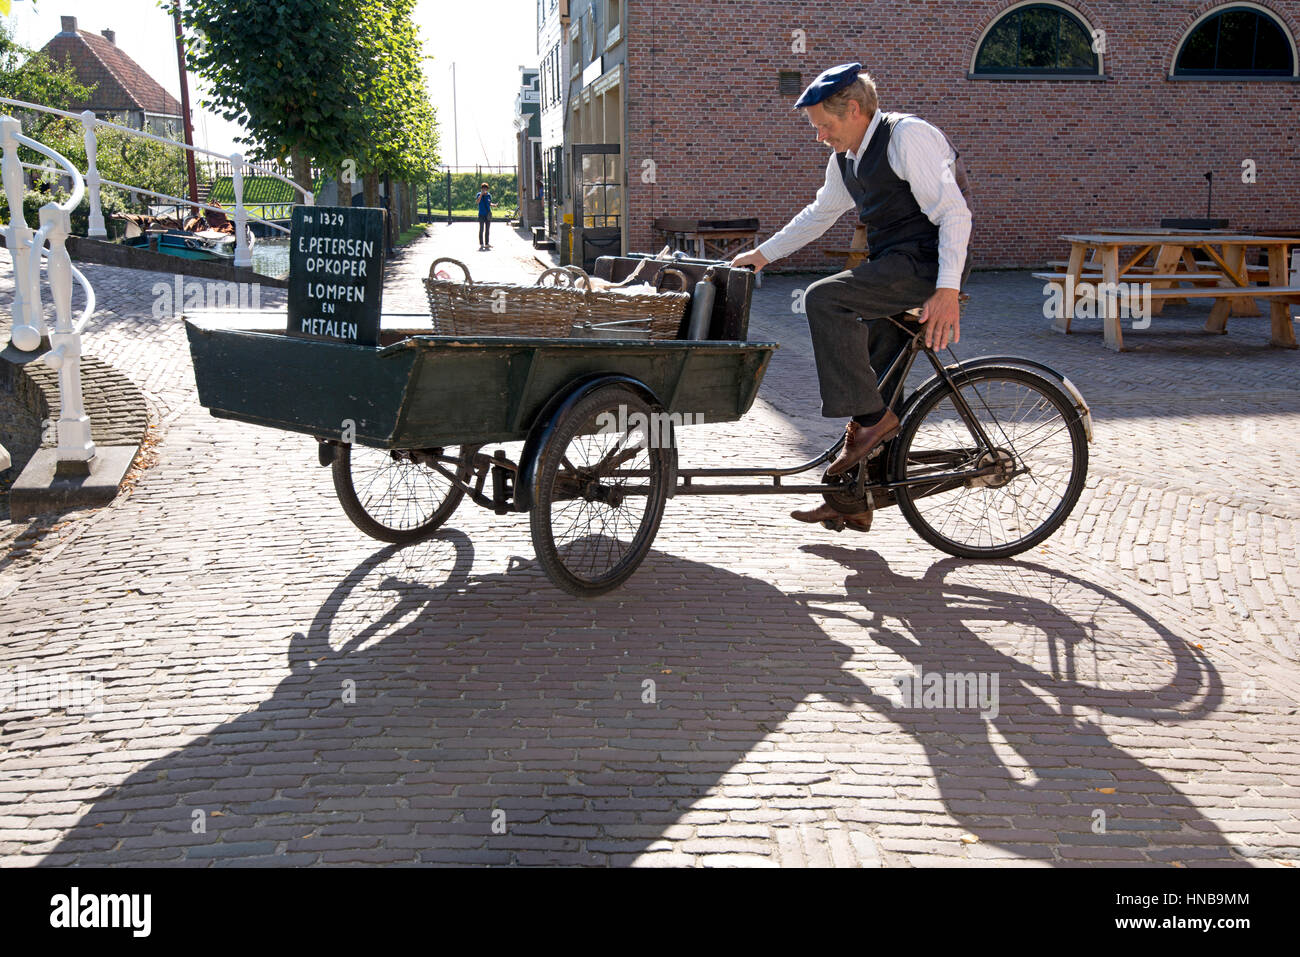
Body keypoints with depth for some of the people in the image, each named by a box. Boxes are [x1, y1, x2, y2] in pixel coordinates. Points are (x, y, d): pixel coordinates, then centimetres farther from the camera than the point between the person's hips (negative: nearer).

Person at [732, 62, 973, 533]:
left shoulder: (908, 136, -13)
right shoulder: (847, 158, 13)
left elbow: (953, 212, -20)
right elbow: (819, 214, 28)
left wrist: (947, 291, -28)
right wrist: (763, 253, 25)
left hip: (926, 264, -9)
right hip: (894, 269, 9)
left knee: (824, 298, -25)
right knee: (868, 376, 6)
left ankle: (871, 417, -21)